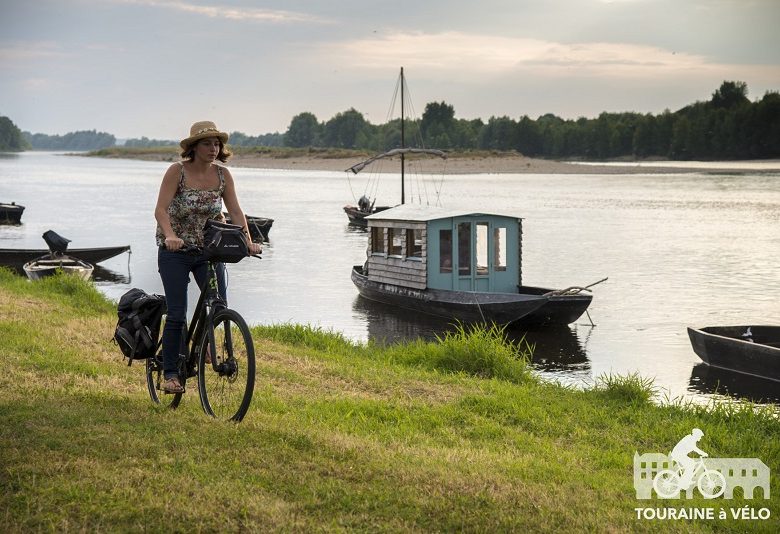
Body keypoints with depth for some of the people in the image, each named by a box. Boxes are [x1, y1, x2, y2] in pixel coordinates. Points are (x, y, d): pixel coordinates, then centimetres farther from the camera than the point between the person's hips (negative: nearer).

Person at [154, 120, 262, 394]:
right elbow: (160, 210, -19)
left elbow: (235, 211, -4)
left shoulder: (222, 174, -1)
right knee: (177, 314, -7)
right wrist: (170, 236, -36)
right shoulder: (177, 171, -12)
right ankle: (170, 373, 4)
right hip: (175, 249, -3)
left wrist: (248, 242, -18)